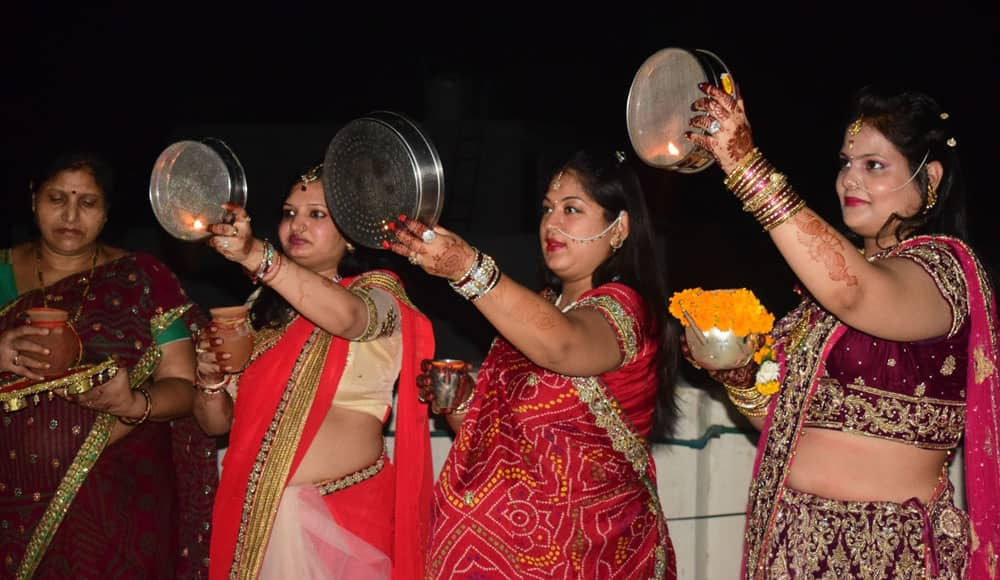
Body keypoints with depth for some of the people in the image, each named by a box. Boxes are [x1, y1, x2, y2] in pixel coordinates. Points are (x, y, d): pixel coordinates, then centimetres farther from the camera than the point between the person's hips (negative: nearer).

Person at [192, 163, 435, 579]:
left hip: (341, 517, -5)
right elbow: (217, 423, 14)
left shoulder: (378, 293, -1)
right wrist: (211, 377, -8)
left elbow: (345, 315, -28)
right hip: (253, 517, 5)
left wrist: (256, 256, -41)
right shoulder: (265, 311, 14)